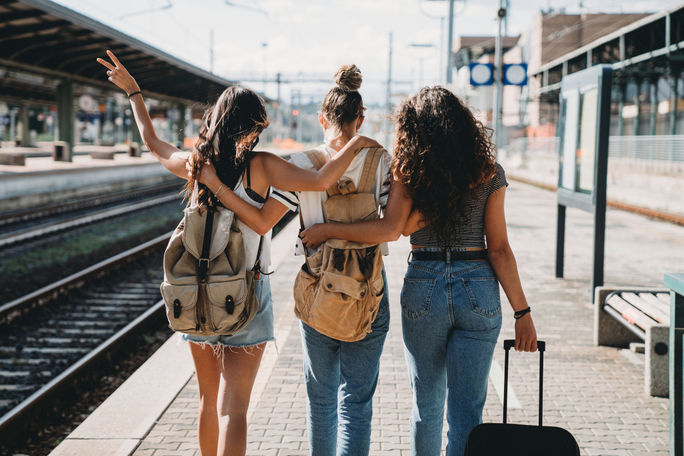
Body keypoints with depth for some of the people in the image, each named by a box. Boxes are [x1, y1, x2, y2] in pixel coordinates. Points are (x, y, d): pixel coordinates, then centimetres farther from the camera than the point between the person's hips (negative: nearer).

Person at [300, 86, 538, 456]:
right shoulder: (488, 173, 0)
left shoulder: (410, 169, -4)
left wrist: (326, 230, -5)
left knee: (426, 402, 17)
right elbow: (498, 249, -3)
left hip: (423, 289, 0)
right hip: (479, 291, 0)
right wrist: (523, 313, 0)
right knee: (466, 411, 5)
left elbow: (390, 229, -16)